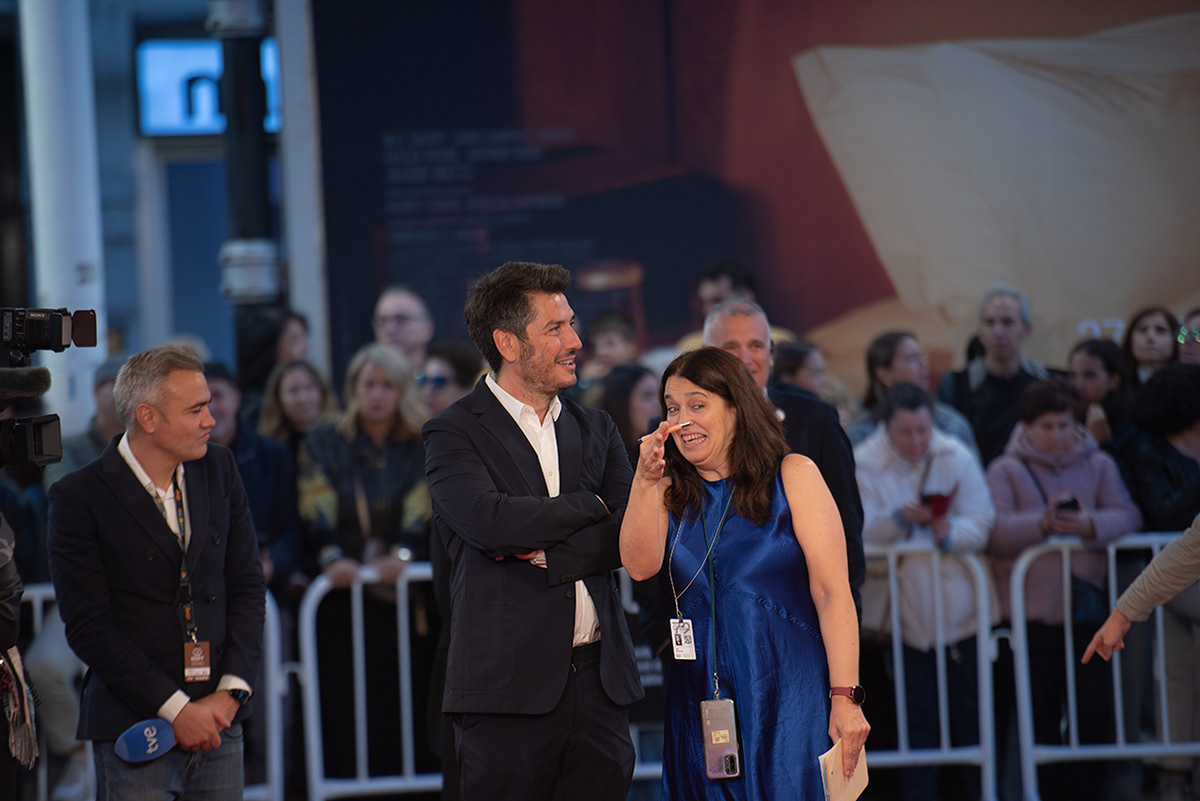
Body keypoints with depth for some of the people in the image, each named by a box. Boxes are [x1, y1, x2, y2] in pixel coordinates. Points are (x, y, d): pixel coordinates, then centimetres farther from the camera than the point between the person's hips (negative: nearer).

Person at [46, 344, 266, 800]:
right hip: (133, 723, -4)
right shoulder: (78, 497, -7)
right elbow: (89, 627, -10)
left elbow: (248, 586, 10)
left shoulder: (219, 469, 8)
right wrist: (175, 708, -14)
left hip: (220, 715, 4)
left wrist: (231, 692, -3)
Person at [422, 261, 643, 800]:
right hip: (510, 685, -4)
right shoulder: (454, 434, 0)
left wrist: (545, 556, -10)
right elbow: (491, 521, -17)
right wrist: (591, 505, -4)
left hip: (598, 679, 5)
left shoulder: (595, 431, 16)